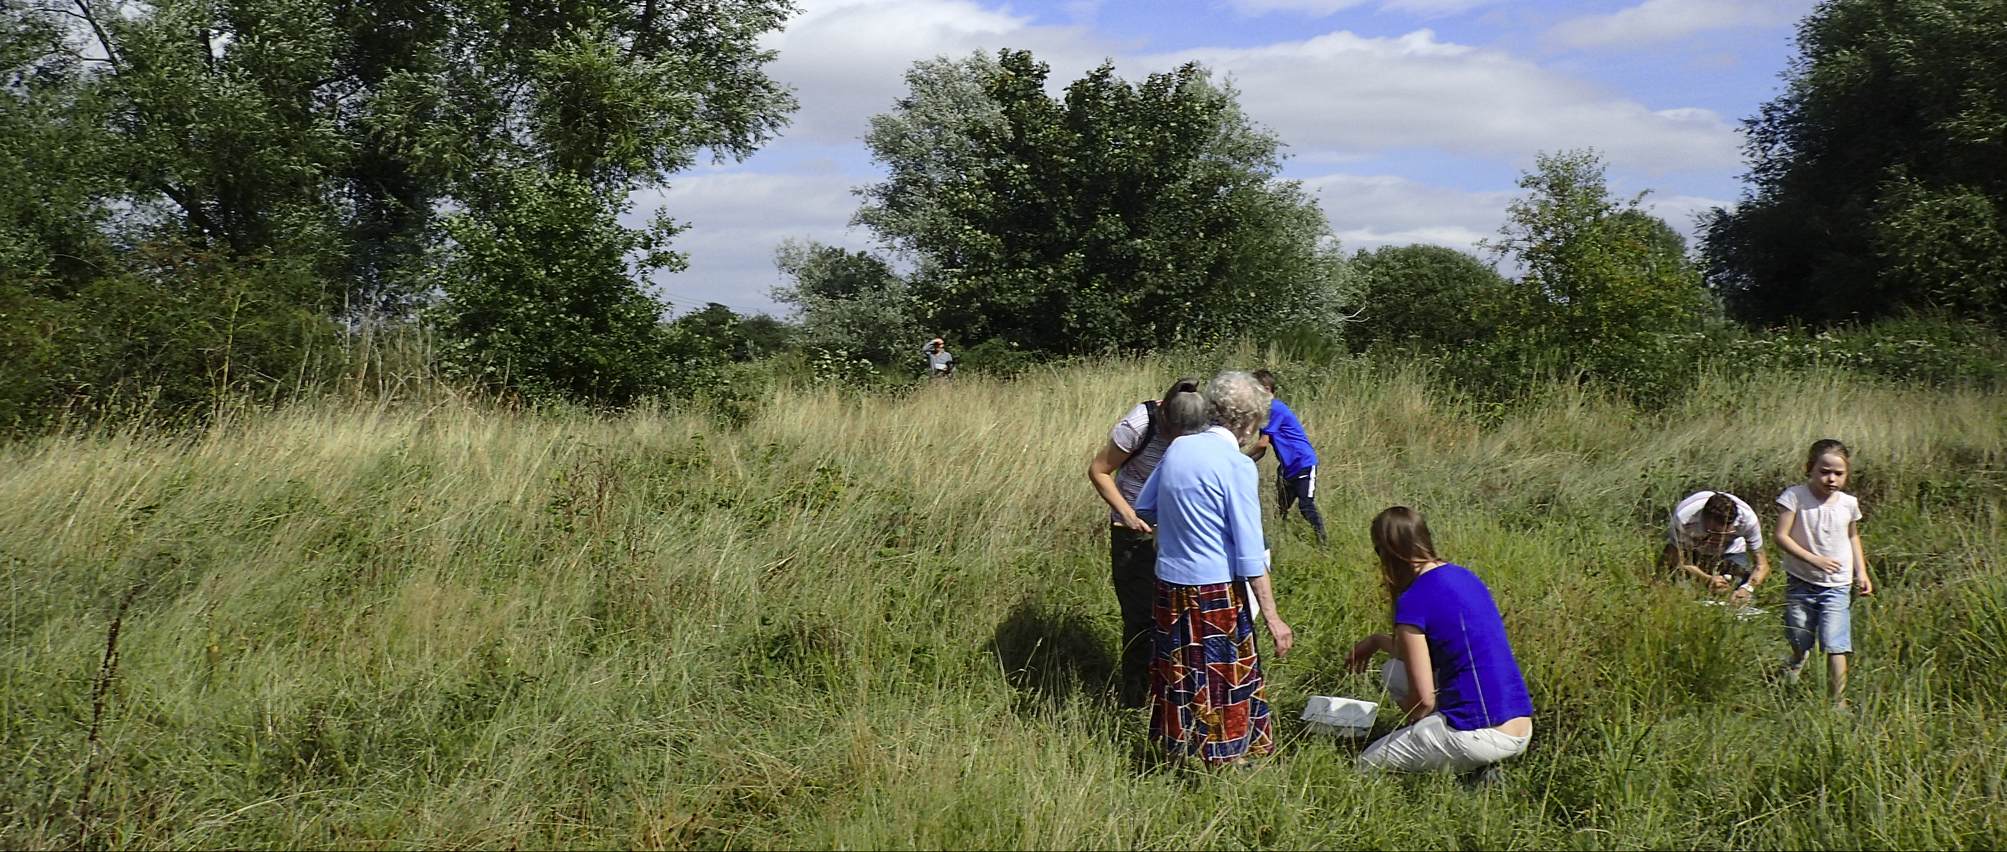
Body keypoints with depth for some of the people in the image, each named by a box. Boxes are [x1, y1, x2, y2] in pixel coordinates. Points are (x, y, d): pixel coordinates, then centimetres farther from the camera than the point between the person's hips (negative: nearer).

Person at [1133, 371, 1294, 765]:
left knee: (1176, 674, 17)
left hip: (1169, 584, 7)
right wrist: (1273, 619, -13)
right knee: (1230, 686, 4)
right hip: (1216, 592, -6)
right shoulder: (1238, 466, -15)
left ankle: (1175, 753, 29)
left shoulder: (1178, 448, 3)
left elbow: (1143, 508, 17)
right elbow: (1250, 555, -16)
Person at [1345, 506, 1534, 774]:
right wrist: (1377, 641, 33)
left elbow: (1423, 699, -11)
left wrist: (1407, 720, 10)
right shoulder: (1464, 576, 10)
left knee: (1366, 766, 10)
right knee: (1394, 671, 23)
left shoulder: (1413, 602, -15)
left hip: (1480, 737, -8)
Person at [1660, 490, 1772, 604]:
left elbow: (1762, 565, -27)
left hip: (1730, 550, 1)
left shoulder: (1747, 518, -36)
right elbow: (1678, 561, -29)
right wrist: (1707, 579, -47)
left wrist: (1747, 588, -48)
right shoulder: (1684, 518, -41)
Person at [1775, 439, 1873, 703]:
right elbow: (1781, 536, -15)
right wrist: (1814, 559, -23)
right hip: (1800, 583, -1)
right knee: (1799, 644, 14)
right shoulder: (1795, 496, -13)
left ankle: (1837, 702, -2)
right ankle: (1787, 688, 44)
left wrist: (1861, 572, 8)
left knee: (1836, 647, -10)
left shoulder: (1848, 503, -1)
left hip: (1836, 586, 1)